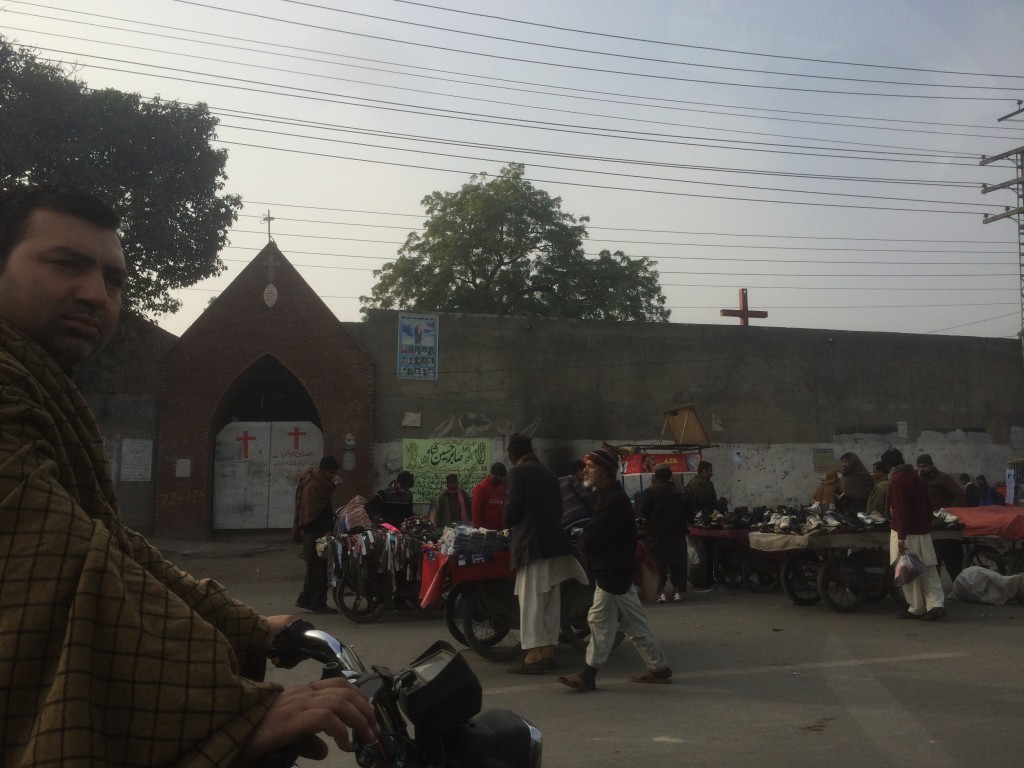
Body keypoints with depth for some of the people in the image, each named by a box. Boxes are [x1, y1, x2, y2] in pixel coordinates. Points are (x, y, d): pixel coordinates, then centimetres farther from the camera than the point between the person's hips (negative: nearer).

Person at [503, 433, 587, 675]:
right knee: (550, 600, 10)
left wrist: (509, 524, 11)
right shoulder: (549, 473, 16)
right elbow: (558, 508, 16)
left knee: (531, 601, -6)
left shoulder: (517, 473, -5)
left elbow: (513, 508, -9)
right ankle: (548, 652, 14)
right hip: (553, 540, 7)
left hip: (531, 542, -7)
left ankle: (534, 657, -7)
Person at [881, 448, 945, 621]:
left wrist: (901, 537, -19)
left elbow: (901, 510, -20)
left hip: (906, 532, -8)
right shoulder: (918, 478, 12)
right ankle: (936, 604, 0)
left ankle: (916, 609, 8)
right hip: (923, 531, 8)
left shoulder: (896, 480, -14)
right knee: (928, 570, 8)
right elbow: (927, 506, 17)